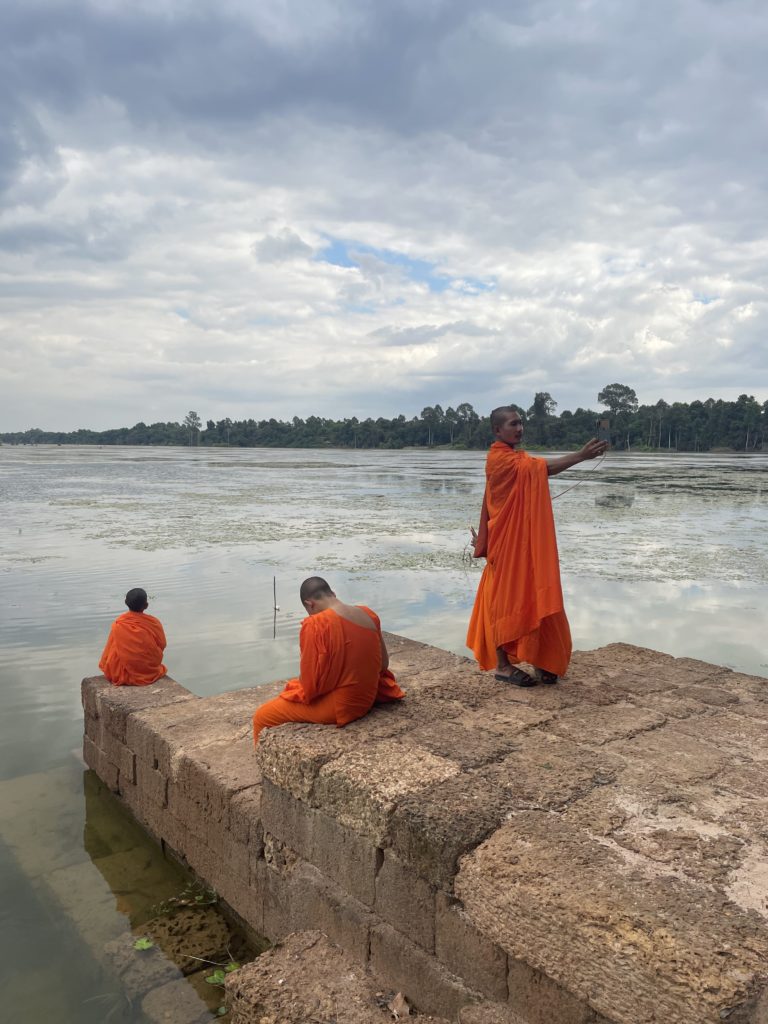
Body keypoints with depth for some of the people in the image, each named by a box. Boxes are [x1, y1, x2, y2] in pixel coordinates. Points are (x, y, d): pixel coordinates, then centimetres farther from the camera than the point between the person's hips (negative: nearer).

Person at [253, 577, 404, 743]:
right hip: (368, 698, 8)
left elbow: (309, 682, -18)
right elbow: (383, 663, 6)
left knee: (261, 717, 11)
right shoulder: (368, 614, -2)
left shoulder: (314, 625, -21)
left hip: (336, 707, -7)